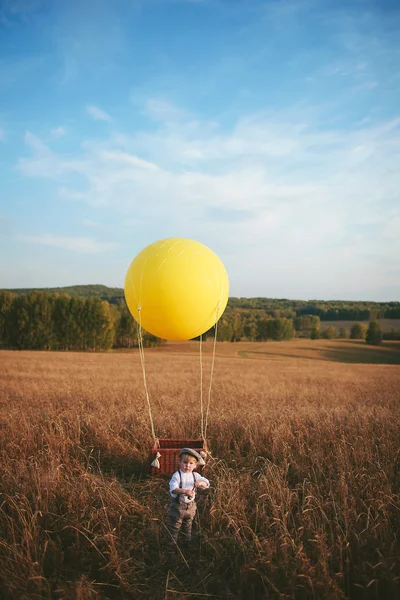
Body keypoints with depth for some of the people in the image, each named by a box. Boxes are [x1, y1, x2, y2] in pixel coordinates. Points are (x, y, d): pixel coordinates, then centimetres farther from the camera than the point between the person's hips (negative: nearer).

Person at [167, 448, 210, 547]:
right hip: (178, 505, -4)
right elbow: (173, 489, -30)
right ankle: (172, 544, 24)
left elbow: (207, 483, -5)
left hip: (190, 505, 5)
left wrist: (200, 483, -28)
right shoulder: (177, 475, -18)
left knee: (188, 525, 24)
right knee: (174, 526, 7)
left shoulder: (195, 476, -3)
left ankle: (187, 541, 43)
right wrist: (184, 491, -45)